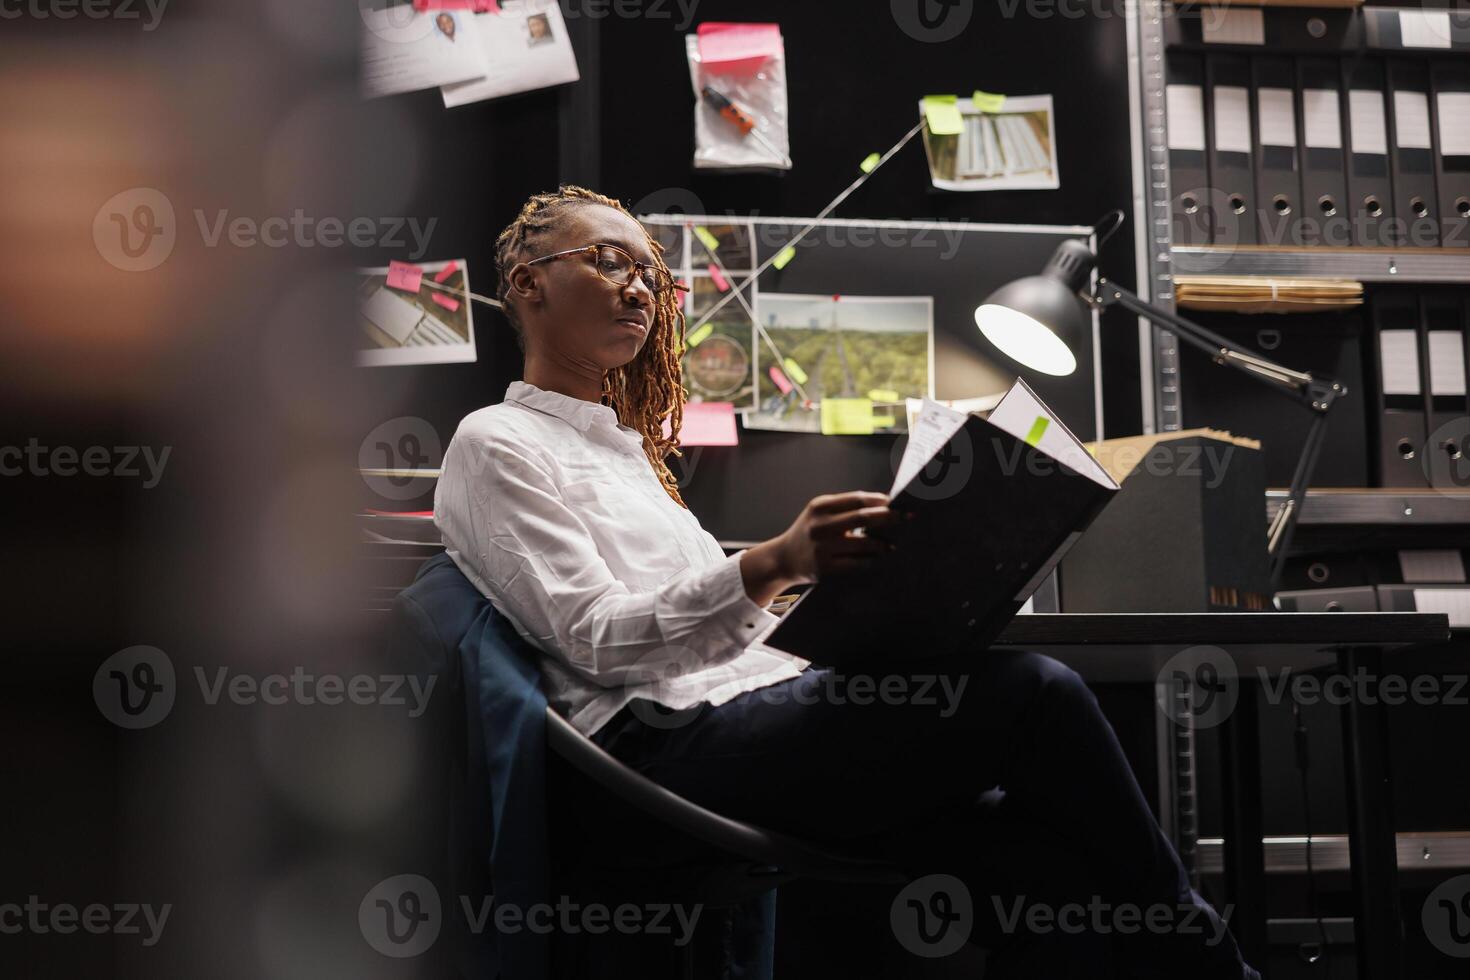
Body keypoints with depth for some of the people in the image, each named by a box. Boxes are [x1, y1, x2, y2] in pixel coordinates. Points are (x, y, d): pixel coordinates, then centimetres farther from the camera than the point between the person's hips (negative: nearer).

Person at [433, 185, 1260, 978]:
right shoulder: (496, 445, 5)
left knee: (1031, 856, -20)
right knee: (1034, 692, -21)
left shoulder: (625, 445, 30)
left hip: (747, 712, 8)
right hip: (665, 748, -8)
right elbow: (596, 638, -10)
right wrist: (772, 566, -24)